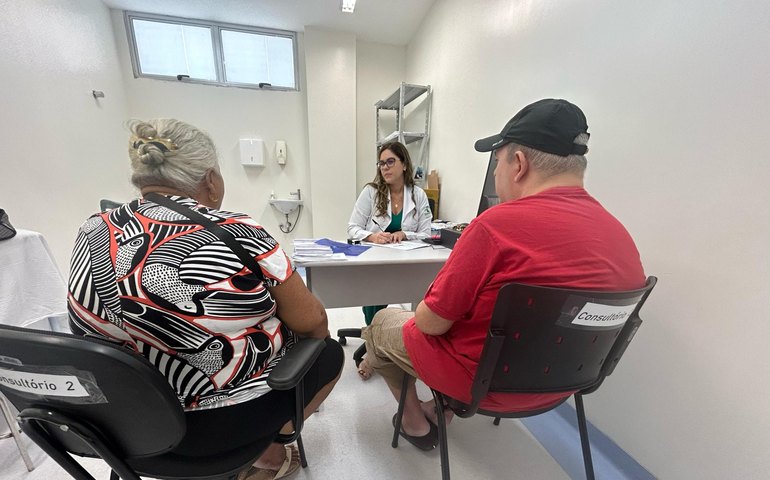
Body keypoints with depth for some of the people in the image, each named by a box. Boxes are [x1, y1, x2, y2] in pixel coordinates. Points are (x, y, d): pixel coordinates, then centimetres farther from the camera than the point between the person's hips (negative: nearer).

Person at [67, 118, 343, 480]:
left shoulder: (92, 234, -6)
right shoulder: (234, 235, -27)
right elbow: (311, 322, -18)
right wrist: (316, 338, 3)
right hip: (218, 421, -6)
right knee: (328, 353, 15)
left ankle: (249, 449, 26)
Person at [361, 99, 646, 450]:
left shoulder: (498, 224, -30)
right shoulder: (622, 235, -7)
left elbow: (430, 322, -22)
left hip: (485, 384, -6)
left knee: (382, 323, 17)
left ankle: (415, 423, 32)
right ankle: (443, 410, 36)